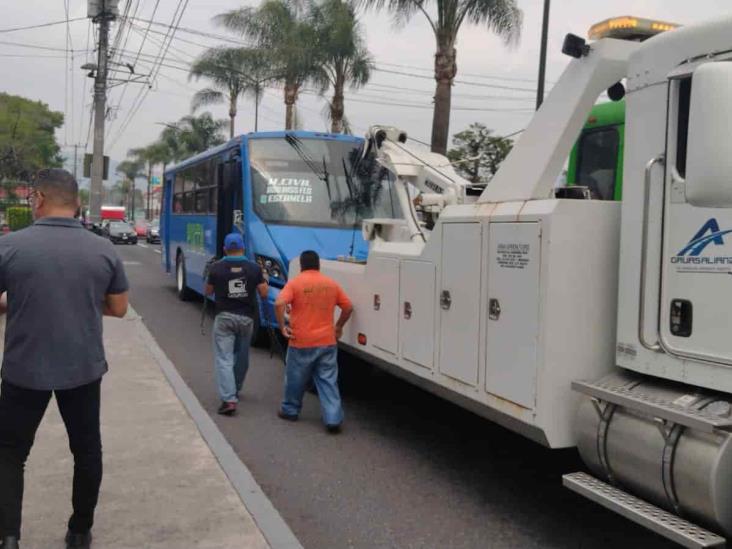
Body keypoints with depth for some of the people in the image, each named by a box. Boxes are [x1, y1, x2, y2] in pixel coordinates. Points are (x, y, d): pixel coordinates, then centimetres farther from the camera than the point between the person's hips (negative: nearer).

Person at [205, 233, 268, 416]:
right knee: (241, 357, 21)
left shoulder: (216, 268, -7)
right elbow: (264, 293, -3)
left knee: (224, 358, -2)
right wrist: (262, 279, 15)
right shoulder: (254, 268, -5)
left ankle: (229, 399, -14)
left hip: (224, 316, -2)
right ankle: (235, 390, 36)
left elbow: (208, 291, 5)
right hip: (246, 317, 2)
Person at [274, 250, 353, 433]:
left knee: (296, 379, 15)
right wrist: (339, 326, 20)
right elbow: (348, 307, 10)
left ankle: (290, 410, 32)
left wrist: (282, 326, -9)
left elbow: (279, 304, -18)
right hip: (327, 342, 2)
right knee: (328, 381, 5)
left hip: (301, 342, -2)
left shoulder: (295, 283, -5)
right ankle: (333, 419, -1)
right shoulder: (331, 284, 7)